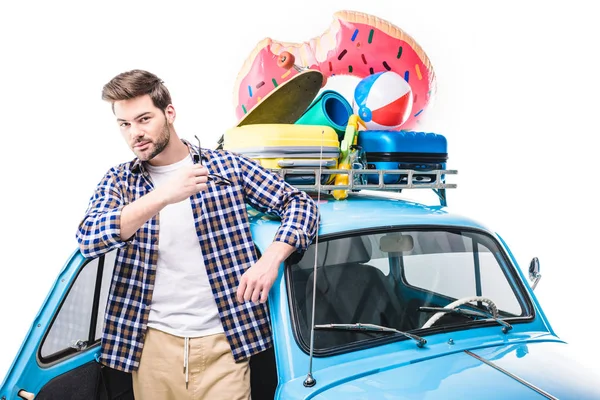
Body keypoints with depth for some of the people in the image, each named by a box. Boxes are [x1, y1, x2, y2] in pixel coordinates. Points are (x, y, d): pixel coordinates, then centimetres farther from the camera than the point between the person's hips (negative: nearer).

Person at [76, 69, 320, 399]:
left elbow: (299, 203, 2)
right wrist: (162, 196, -25)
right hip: (153, 342, 2)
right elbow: (88, 240, -13)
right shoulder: (118, 181, 4)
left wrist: (271, 259, -16)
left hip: (223, 341, -1)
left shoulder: (228, 166, 0)